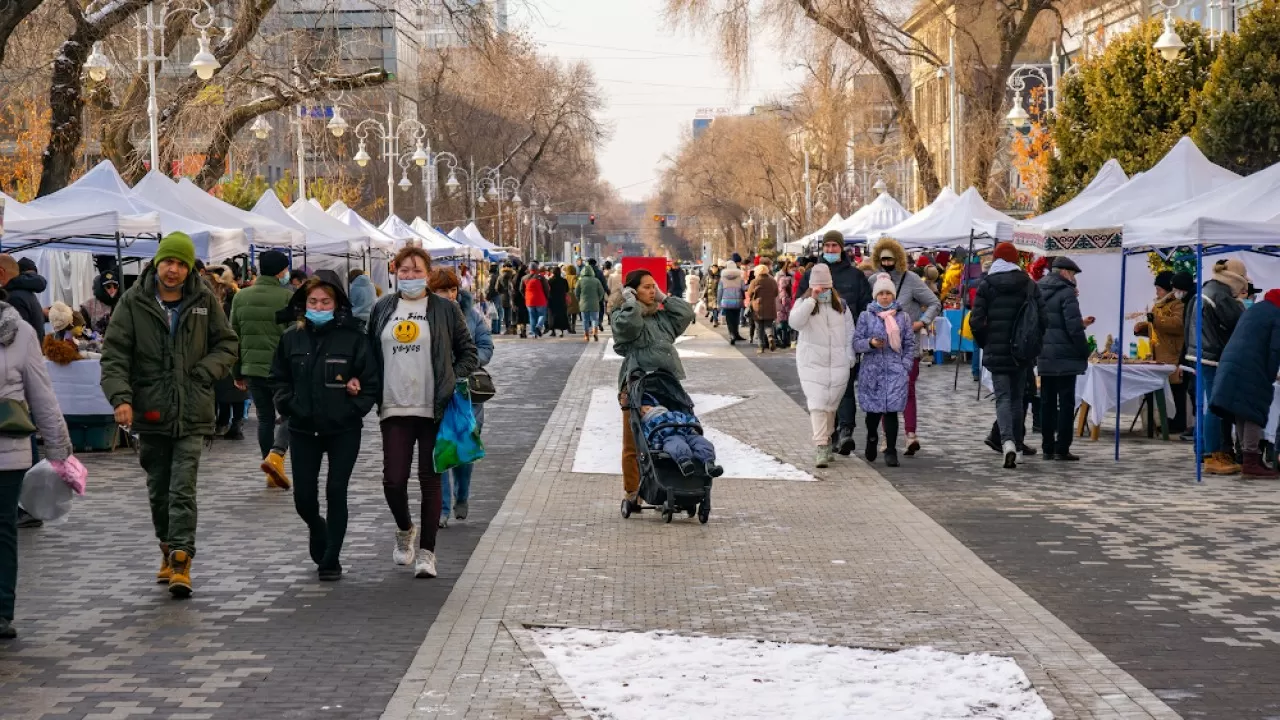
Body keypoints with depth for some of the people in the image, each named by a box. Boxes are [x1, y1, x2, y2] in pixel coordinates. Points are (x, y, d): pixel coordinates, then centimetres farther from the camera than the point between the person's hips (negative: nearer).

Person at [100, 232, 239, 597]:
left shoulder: (205, 300, 2)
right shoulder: (133, 302, 0)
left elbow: (228, 344, 11)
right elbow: (114, 353, -2)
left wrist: (205, 372, -7)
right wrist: (121, 397, -16)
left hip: (192, 415, -1)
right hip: (150, 413, 1)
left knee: (183, 491, -9)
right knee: (158, 491, 14)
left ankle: (181, 561, -8)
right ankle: (168, 549, 32)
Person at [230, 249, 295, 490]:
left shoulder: (241, 297, 8)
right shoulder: (288, 296, -9)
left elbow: (233, 336, 12)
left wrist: (237, 371, 18)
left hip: (252, 368, 5)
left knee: (265, 418, 14)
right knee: (287, 415, 7)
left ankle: (273, 473, 15)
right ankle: (276, 455, -16)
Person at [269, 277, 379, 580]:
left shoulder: (353, 337, -6)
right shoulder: (291, 338, 3)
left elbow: (371, 382, -3)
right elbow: (278, 378, 13)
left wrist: (354, 410, -12)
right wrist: (289, 405, -1)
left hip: (344, 430, -3)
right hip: (303, 430, 3)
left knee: (336, 492, -2)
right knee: (303, 497, 4)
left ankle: (331, 560, 7)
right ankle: (319, 530, 37)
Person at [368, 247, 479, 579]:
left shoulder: (446, 310, 3)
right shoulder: (382, 309, 10)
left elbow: (469, 353, 7)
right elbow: (369, 353, 17)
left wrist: (452, 383, -6)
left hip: (434, 410, -2)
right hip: (394, 409, 2)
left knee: (430, 480, 2)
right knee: (393, 479, -4)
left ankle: (426, 551, 12)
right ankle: (405, 529, 26)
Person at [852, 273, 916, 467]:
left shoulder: (903, 316, 7)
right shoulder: (865, 316, 4)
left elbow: (910, 344, 9)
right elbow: (856, 342, 3)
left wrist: (906, 366, -1)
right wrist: (870, 343, -16)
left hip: (895, 371, 0)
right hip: (872, 370, 0)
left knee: (891, 410, -7)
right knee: (873, 410, 6)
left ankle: (891, 451, -1)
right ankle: (872, 439, 35)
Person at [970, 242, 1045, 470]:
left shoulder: (986, 285, -3)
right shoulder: (1029, 284, 3)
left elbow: (976, 321, -8)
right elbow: (1043, 318, -2)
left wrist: (984, 344, 8)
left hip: (996, 351, -2)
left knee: (1003, 397, -4)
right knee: (1017, 398, 14)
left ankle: (1007, 441, -25)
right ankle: (1015, 444, 19)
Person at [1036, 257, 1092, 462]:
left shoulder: (1039, 292, 12)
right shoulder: (1066, 293, -12)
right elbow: (1073, 327, -17)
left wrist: (1081, 323, 20)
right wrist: (1085, 352, -6)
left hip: (1044, 357, 7)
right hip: (1065, 357, -7)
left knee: (1047, 402, 11)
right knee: (1066, 403, -2)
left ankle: (1047, 448, 13)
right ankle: (1062, 450, -3)